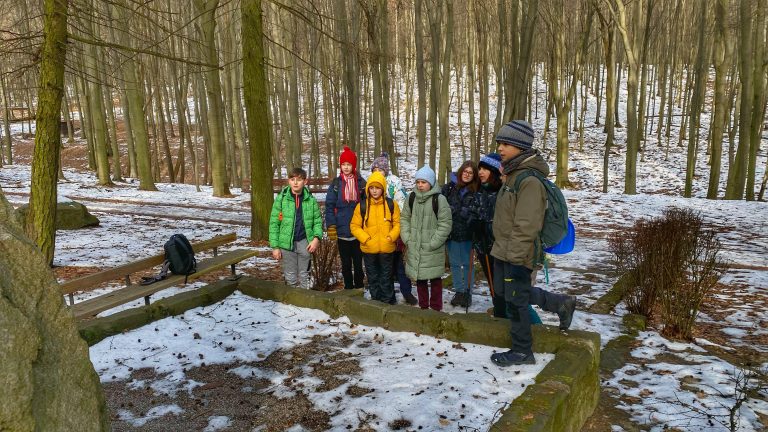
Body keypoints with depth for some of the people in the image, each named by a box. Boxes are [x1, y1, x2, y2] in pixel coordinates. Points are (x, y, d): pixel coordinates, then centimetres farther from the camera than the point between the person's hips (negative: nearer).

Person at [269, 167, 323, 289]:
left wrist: (316, 238, -11)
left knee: (304, 276, 13)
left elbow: (318, 221, 6)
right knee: (290, 277, 9)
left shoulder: (311, 200, 1)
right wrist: (275, 246, -5)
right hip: (287, 243, -1)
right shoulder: (281, 199, -3)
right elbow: (274, 223, -2)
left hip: (305, 242, 1)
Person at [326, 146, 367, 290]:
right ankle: (348, 287, 21)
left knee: (358, 262, 8)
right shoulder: (336, 184, 1)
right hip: (342, 231, 0)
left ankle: (359, 287, 21)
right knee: (346, 263, 10)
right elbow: (329, 206, 0)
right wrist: (331, 226, -8)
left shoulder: (361, 183, 2)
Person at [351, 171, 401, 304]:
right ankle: (375, 301, 29)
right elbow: (354, 226, -2)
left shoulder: (391, 204, -2)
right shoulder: (362, 206, -3)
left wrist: (391, 237, -12)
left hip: (386, 249, -1)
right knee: (373, 278, 14)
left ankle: (388, 302, 25)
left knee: (386, 277, 12)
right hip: (369, 249, 1)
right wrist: (365, 239, -12)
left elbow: (398, 223, 1)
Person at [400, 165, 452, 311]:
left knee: (435, 278, 6)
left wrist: (433, 243, -14)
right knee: (419, 278, 14)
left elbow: (445, 224, -11)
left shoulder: (439, 199, -10)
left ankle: (435, 308, 20)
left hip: (433, 250, -4)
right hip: (414, 248, 4)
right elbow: (404, 218, 11)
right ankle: (423, 306, 29)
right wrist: (407, 238, -1)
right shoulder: (412, 198, 4)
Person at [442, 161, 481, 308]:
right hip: (451, 231, 2)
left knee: (468, 263, 6)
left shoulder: (476, 191, -3)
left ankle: (467, 293, 16)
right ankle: (458, 292, 22)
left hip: (467, 234, -2)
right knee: (455, 263, 11)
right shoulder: (449, 187, 2)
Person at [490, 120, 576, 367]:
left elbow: (526, 226, -25)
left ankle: (522, 352, 22)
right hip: (504, 251, 10)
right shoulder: (514, 174, 10)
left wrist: (515, 258, -25)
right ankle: (561, 304, 34)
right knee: (510, 291, 21)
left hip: (516, 254, -10)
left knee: (515, 300, 3)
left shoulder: (529, 181, -22)